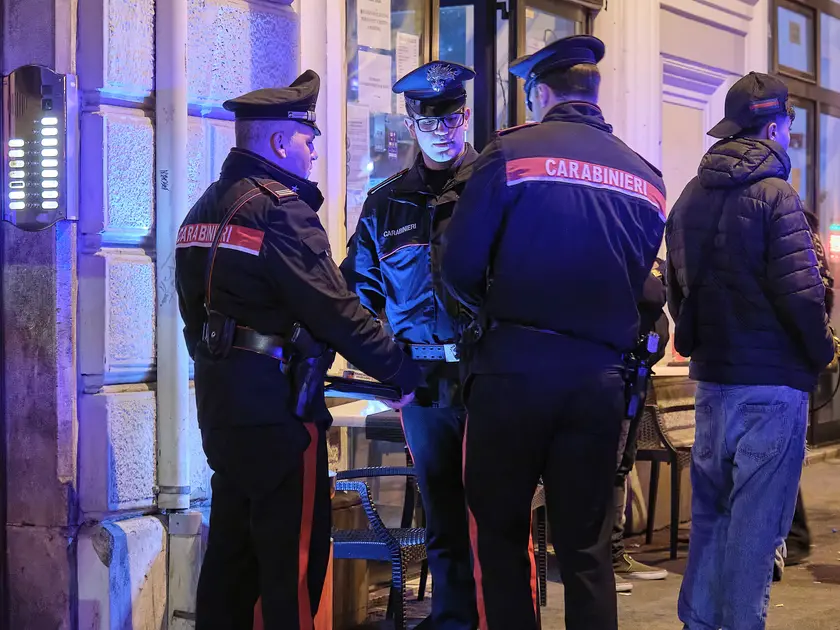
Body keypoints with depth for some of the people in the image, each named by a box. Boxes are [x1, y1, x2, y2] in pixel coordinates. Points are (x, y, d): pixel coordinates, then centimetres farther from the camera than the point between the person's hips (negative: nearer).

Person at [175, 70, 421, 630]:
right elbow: (336, 312, -19)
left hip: (219, 397, 9)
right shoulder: (281, 209, -15)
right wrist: (405, 373, -11)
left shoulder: (206, 208, 14)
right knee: (295, 554, -3)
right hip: (275, 405, -9)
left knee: (232, 546, 16)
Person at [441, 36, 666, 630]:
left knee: (501, 533, 7)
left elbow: (460, 264, -6)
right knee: (587, 545, 10)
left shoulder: (511, 151, -3)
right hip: (600, 376, 4)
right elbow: (639, 284, 11)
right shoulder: (645, 176, 10)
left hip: (513, 365, -4)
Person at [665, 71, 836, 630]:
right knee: (758, 518, -1)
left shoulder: (690, 198, 10)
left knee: (710, 505, 16)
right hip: (771, 379, -7)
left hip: (710, 375, 7)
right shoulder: (775, 196, -13)